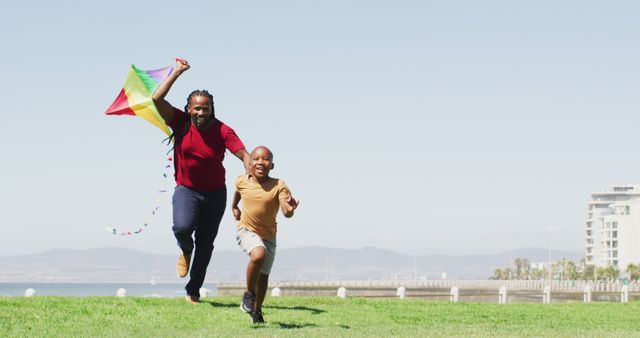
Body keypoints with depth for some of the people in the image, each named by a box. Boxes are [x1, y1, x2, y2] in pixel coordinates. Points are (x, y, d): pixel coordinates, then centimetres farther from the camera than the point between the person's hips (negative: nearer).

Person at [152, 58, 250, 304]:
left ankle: (194, 290, 26)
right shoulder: (180, 122, -10)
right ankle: (186, 251, 9)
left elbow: (244, 155, -21)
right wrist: (177, 73, -18)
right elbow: (157, 99, -19)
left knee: (205, 244, 9)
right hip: (186, 189, -1)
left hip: (215, 193, 1)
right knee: (182, 227, -29)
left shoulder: (222, 131, -14)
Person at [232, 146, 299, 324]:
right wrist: (234, 207, 23)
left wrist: (290, 208, -49)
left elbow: (286, 212, -28)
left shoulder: (278, 186, -17)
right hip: (246, 230, -2)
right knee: (258, 255, -31)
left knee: (263, 274, 13)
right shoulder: (242, 181, -11)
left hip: (268, 235, 2)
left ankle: (256, 310, 36)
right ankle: (248, 294, -11)